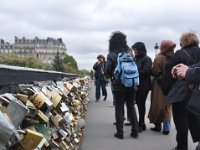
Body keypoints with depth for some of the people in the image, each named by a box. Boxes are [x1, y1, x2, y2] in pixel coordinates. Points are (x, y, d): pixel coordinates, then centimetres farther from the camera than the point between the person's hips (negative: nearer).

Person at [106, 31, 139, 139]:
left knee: (119, 109, 6)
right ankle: (135, 131, 16)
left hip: (118, 85, -3)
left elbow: (108, 71, -9)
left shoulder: (111, 55, -6)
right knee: (131, 107, 13)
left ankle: (120, 132, 9)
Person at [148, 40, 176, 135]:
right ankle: (166, 128, 12)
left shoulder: (159, 58, -14)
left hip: (160, 85, -3)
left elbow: (155, 72, -14)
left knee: (158, 106, 7)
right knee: (168, 106, 11)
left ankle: (158, 125, 14)